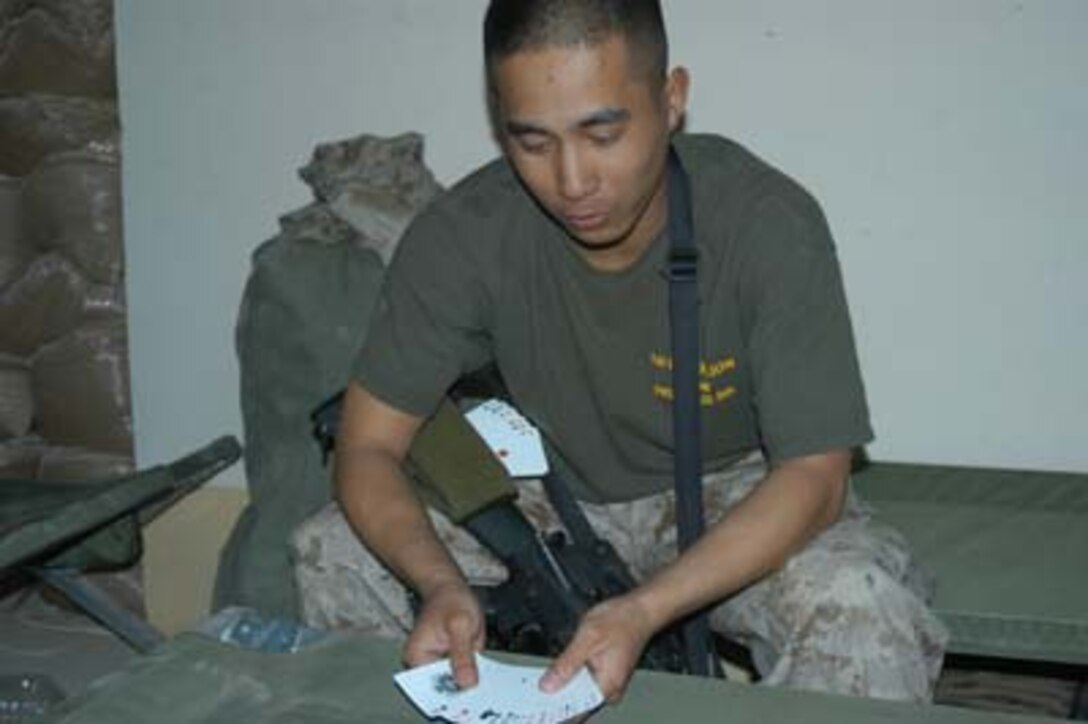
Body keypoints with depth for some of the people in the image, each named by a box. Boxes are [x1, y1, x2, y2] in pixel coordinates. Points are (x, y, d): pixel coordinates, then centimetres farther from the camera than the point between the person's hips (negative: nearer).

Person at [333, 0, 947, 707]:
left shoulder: (772, 225, -26)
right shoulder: (463, 236, -20)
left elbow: (814, 473, -24)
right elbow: (369, 445, -14)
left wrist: (645, 611, -40)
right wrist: (440, 585, -37)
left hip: (737, 494, -2)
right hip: (555, 494, 3)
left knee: (865, 613, -34)